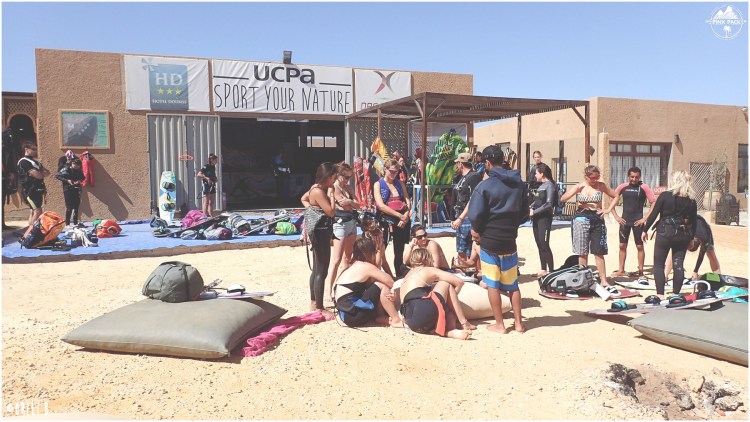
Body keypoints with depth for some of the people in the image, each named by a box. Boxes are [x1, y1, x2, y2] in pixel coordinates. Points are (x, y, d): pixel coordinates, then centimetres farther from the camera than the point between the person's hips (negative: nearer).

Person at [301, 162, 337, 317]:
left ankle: (313, 303, 28)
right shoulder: (319, 191, -20)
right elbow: (331, 212, -23)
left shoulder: (317, 188, 11)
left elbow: (304, 199, 27)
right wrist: (331, 195, -13)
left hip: (319, 232, 11)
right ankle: (320, 308, -1)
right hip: (320, 232, -11)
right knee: (322, 271, -6)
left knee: (317, 269, 18)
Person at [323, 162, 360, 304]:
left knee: (348, 257, 12)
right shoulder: (333, 188, -9)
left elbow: (357, 205, 4)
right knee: (336, 259, -11)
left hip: (352, 223, 8)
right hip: (340, 224, -8)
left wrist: (349, 201, -11)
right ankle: (328, 291, -11)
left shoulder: (348, 188, 14)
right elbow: (344, 205, -16)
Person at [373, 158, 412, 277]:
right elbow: (381, 205, -11)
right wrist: (400, 215, -16)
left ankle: (399, 275, 18)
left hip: (402, 221, 4)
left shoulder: (400, 184, 14)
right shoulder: (378, 184, 1)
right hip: (386, 220, -4)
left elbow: (408, 202, 6)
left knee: (399, 251, 10)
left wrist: (406, 216, -13)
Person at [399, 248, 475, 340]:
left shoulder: (407, 276, 30)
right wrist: (453, 297, 26)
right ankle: (464, 323, 15)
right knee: (446, 284, 16)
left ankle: (450, 331, -4)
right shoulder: (428, 270, 11)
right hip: (424, 311, -7)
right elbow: (459, 282, 8)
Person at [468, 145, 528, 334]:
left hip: (489, 241, -4)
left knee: (492, 284, 6)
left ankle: (499, 324, 11)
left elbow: (475, 215, -16)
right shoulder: (519, 183, 3)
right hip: (510, 241, 5)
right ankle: (518, 323, 18)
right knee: (512, 284, 15)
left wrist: (477, 230, 2)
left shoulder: (485, 186, -14)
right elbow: (525, 212, 11)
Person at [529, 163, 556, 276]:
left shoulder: (549, 185, -10)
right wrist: (530, 208, 1)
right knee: (539, 245, 10)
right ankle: (543, 270, 18)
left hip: (544, 218, -8)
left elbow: (549, 204, -17)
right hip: (536, 218, 8)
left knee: (544, 245, -9)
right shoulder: (540, 185, 13)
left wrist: (534, 212, -16)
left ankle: (551, 271, -4)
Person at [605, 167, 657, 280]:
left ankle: (641, 272, 10)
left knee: (640, 246, 1)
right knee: (622, 245, 8)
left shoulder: (644, 187, -6)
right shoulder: (622, 187, 2)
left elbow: (654, 204, -8)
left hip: (637, 221, -3)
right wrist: (616, 216, 1)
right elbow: (612, 201, 9)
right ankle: (621, 270, 19)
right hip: (624, 220, 3)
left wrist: (645, 218, -11)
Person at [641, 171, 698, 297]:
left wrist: (645, 230, 1)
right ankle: (676, 294, 13)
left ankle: (660, 294, 1)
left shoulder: (665, 196, -8)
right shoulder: (691, 201, 2)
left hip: (664, 233, -3)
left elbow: (653, 214, -8)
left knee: (658, 264, 6)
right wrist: (691, 238, 16)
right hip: (683, 235, 3)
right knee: (678, 265, 10)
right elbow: (694, 221, 6)